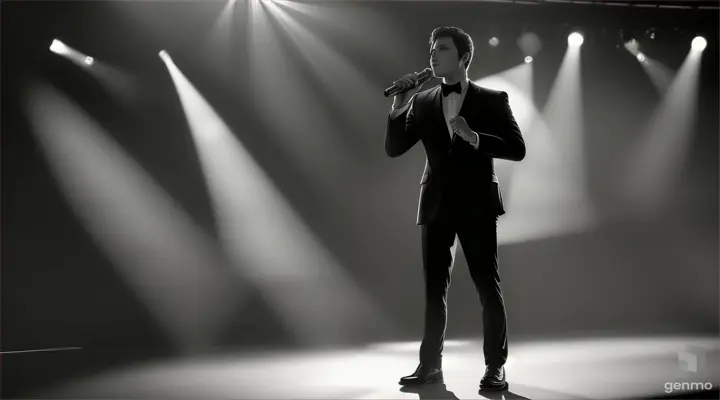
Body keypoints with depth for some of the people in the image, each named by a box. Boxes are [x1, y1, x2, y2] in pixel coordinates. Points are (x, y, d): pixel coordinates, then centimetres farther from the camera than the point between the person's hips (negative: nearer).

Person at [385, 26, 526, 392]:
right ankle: (430, 364, 17)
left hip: (476, 205, -3)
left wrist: (475, 138, -20)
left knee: (488, 287, 2)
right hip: (436, 205, 3)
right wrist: (399, 107, -10)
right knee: (434, 289, 8)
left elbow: (517, 149, -5)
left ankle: (495, 366, 13)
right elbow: (393, 150, 4)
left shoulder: (492, 100, 1)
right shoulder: (422, 102, 9)